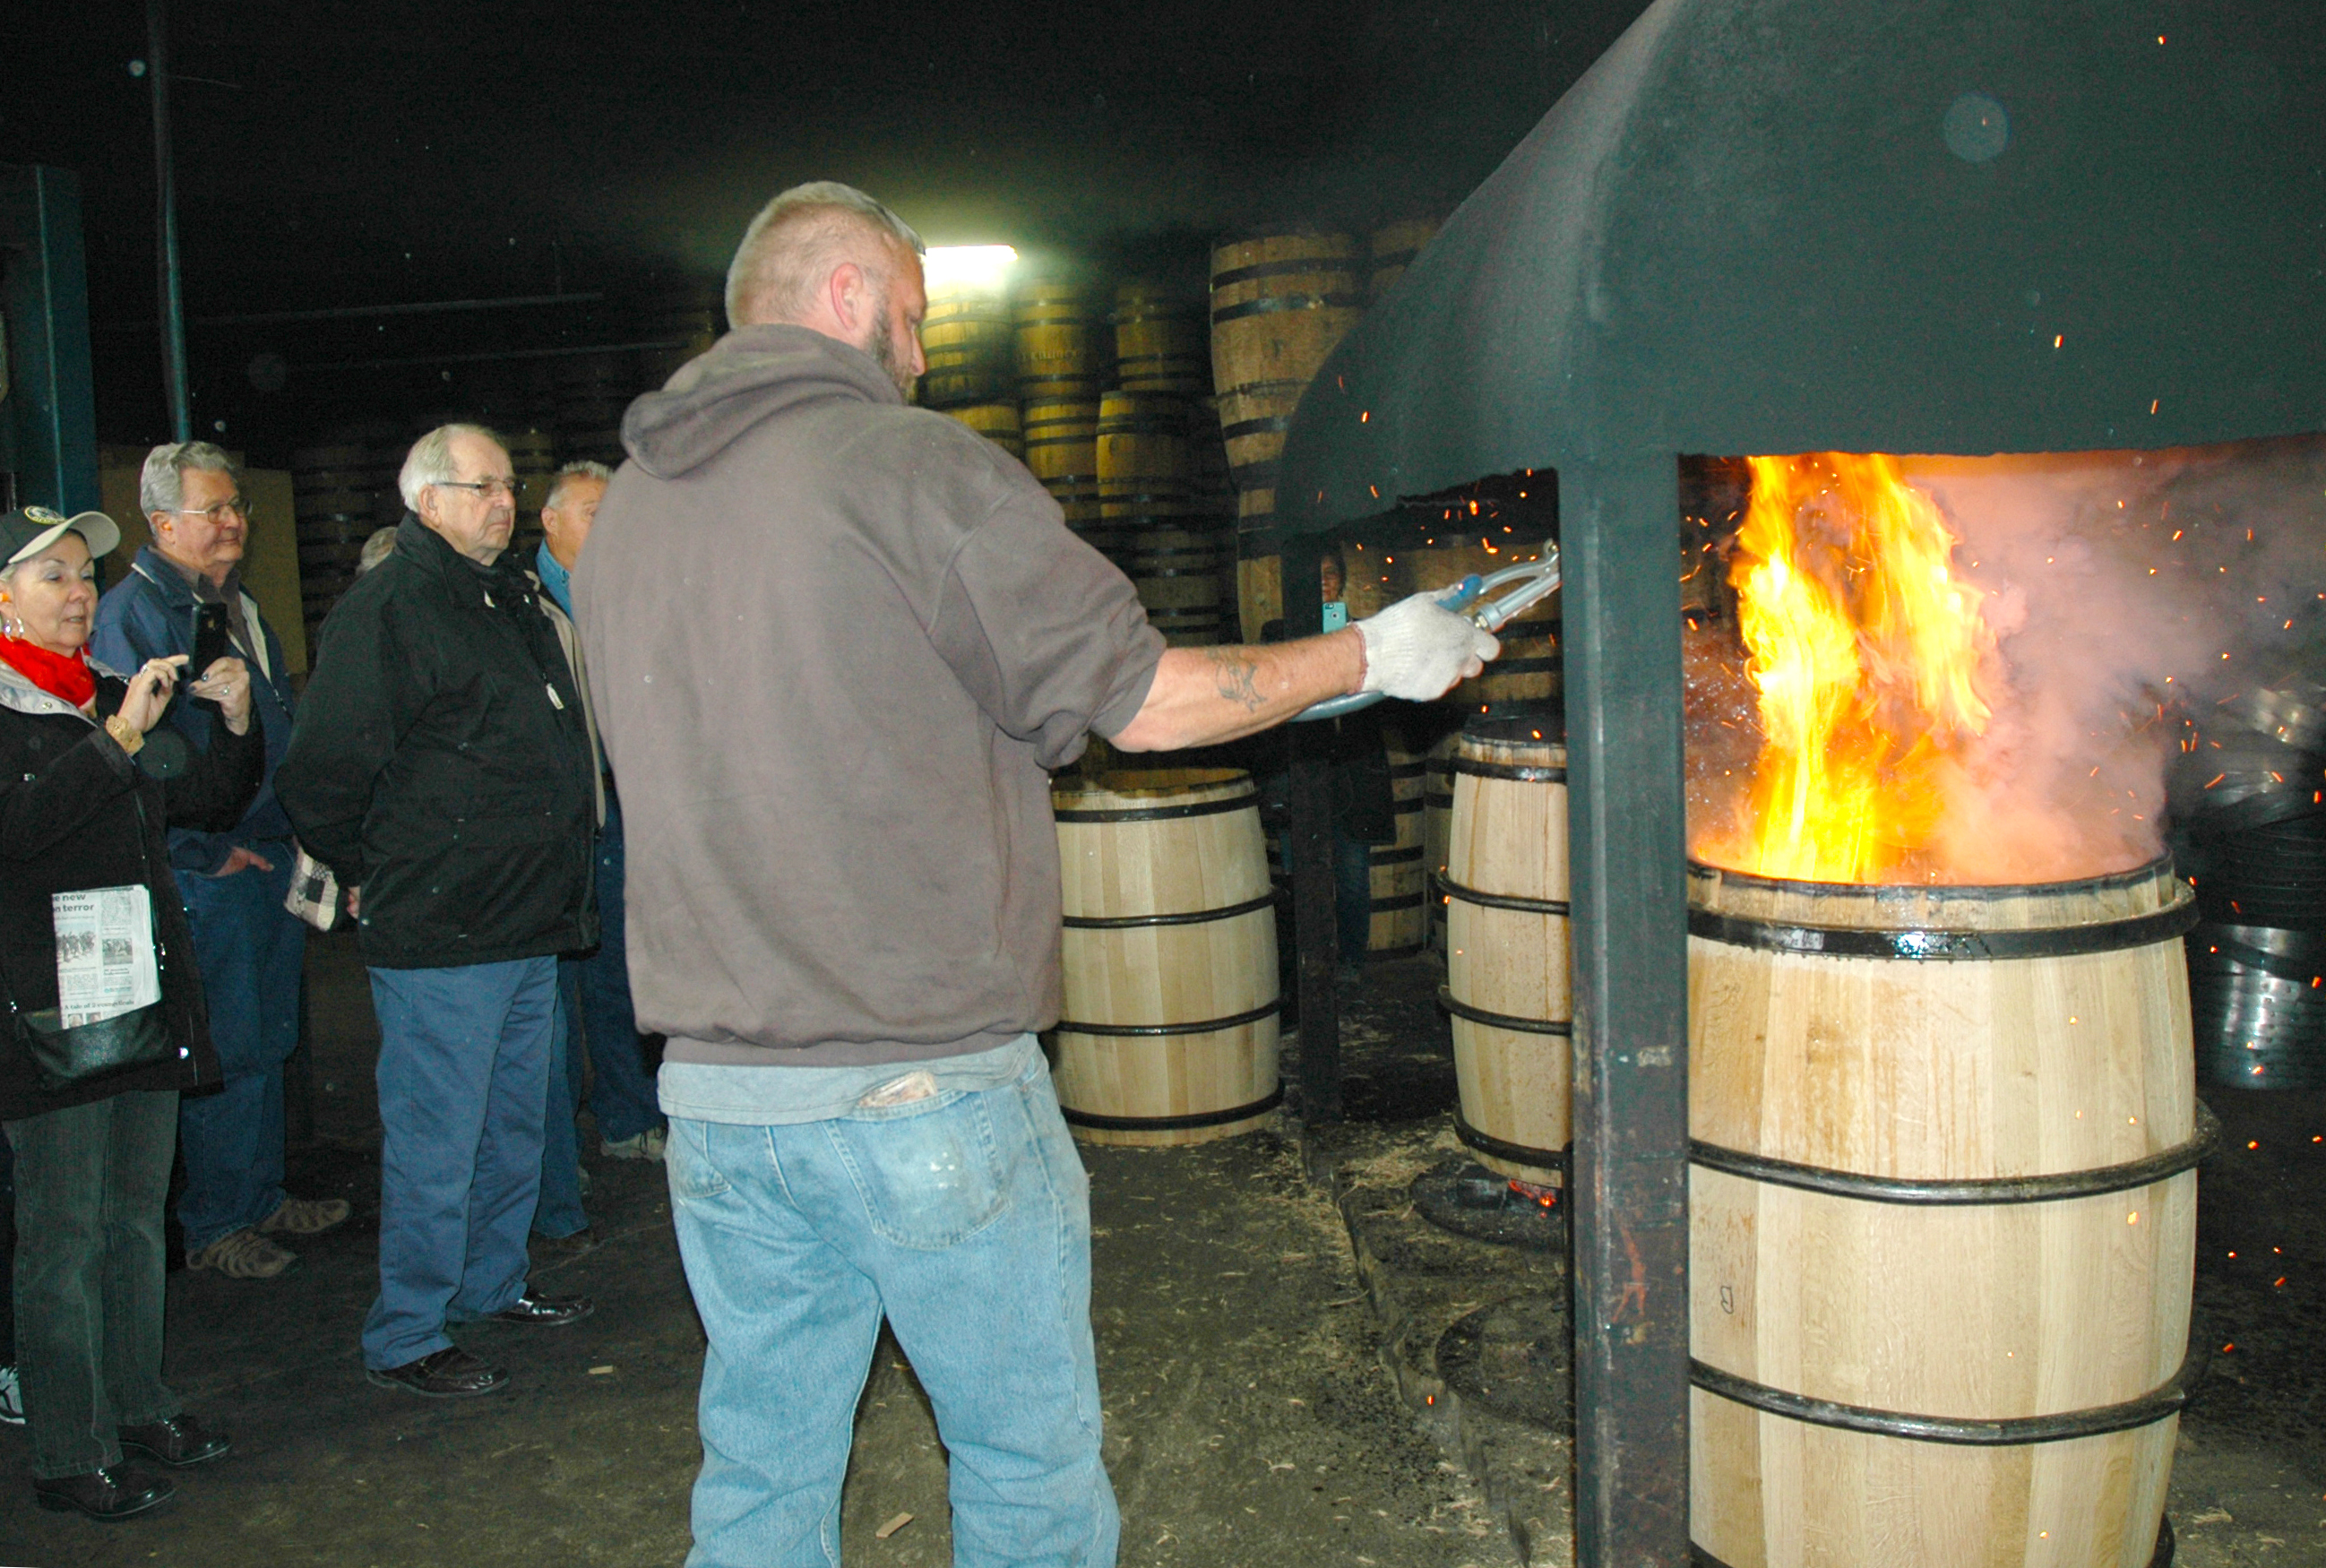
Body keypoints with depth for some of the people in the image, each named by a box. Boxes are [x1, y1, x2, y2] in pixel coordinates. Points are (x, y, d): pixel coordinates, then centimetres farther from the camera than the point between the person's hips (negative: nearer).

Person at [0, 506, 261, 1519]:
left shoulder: (112, 696, 14)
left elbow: (208, 803, 15)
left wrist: (236, 722, -2)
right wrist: (119, 738, -25)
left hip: (145, 999, 7)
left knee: (138, 1213, 15)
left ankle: (138, 1404, 29)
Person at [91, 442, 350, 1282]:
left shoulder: (240, 604, 17)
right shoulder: (131, 613, -11)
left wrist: (301, 831, 16)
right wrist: (207, 851, -16)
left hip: (276, 859, 8)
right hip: (208, 873, -8)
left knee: (270, 1039, 15)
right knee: (224, 1049, -2)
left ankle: (262, 1197, 28)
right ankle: (213, 1226, 11)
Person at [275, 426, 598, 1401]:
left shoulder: (513, 601, 16)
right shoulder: (386, 610, -13)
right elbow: (319, 774, -15)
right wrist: (370, 874, -2)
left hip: (528, 926, 9)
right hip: (437, 938, -9)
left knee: (514, 1125, 19)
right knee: (436, 1143, -1)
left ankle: (494, 1283, 36)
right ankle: (404, 1340, 13)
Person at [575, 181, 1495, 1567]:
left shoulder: (625, 513, 11)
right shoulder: (915, 468, -11)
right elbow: (1143, 698, -7)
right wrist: (1373, 655, 7)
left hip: (714, 1091, 7)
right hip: (928, 1090, -6)